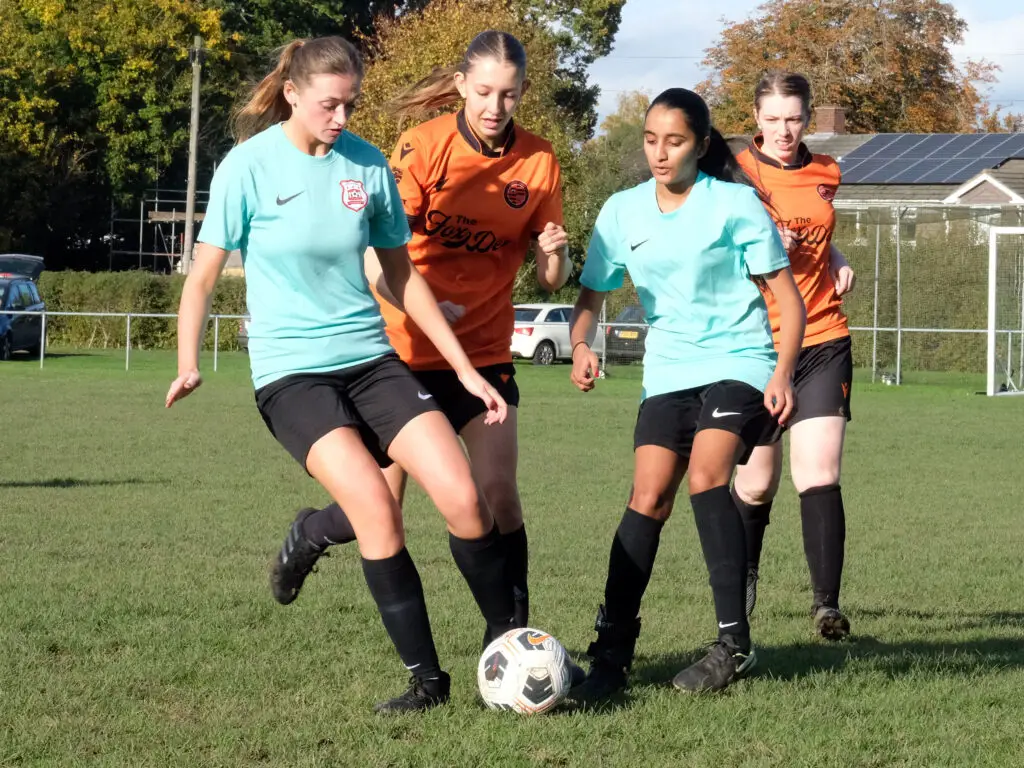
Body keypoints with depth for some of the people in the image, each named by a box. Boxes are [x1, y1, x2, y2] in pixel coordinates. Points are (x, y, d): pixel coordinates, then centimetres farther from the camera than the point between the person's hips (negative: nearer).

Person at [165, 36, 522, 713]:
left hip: (370, 358, 4)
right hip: (291, 371, -3)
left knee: (463, 495, -13)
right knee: (376, 507, -22)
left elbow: (402, 275, 12)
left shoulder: (367, 165, 2)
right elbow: (204, 276, -2)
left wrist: (467, 369, 11)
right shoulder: (250, 166, -8)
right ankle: (426, 679, -10)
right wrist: (189, 364, -18)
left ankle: (511, 643, 7)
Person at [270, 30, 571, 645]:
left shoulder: (538, 160, -3)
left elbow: (552, 278, 2)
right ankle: (309, 533, 34)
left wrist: (555, 253, -21)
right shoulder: (424, 145, -11)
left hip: (485, 352, 2)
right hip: (403, 348, -2)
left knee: (498, 490, -14)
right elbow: (376, 259, -15)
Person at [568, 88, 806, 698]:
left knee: (706, 476, -25)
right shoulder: (622, 211, 5)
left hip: (737, 365, -4)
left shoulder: (735, 204, -6)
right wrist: (582, 344, -9)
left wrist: (782, 373, -16)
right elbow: (593, 294, 13)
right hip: (667, 373, 4)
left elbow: (788, 298, -4)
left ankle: (734, 642, -20)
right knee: (649, 498, -10)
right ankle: (613, 652, -6)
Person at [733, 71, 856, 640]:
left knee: (820, 474, -13)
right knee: (758, 482, 7)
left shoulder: (826, 175, 9)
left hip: (823, 341, 2)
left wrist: (838, 263, 7)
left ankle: (827, 603, -13)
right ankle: (744, 576, 34)